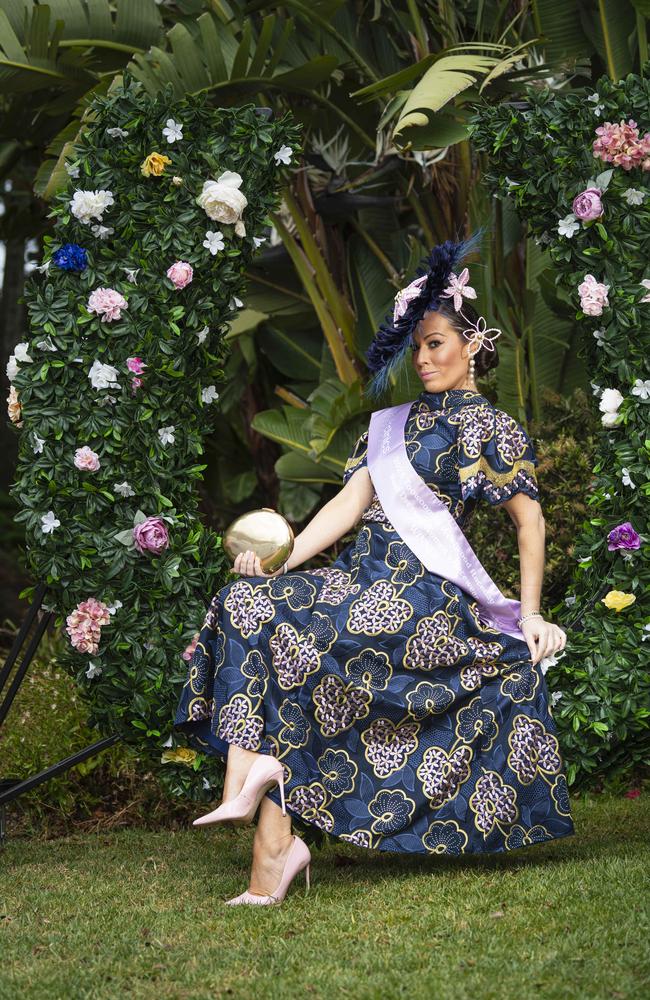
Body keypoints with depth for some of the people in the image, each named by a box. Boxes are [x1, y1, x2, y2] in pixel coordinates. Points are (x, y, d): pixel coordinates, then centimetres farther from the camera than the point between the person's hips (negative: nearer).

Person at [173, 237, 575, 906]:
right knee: (249, 598, -18)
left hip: (422, 585, -7)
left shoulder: (487, 427, 4)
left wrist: (530, 613, -7)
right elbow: (351, 502, 12)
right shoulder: (395, 422, 22)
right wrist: (282, 558, -3)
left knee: (269, 625, -25)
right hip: (365, 573, 7)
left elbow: (529, 517, 1)